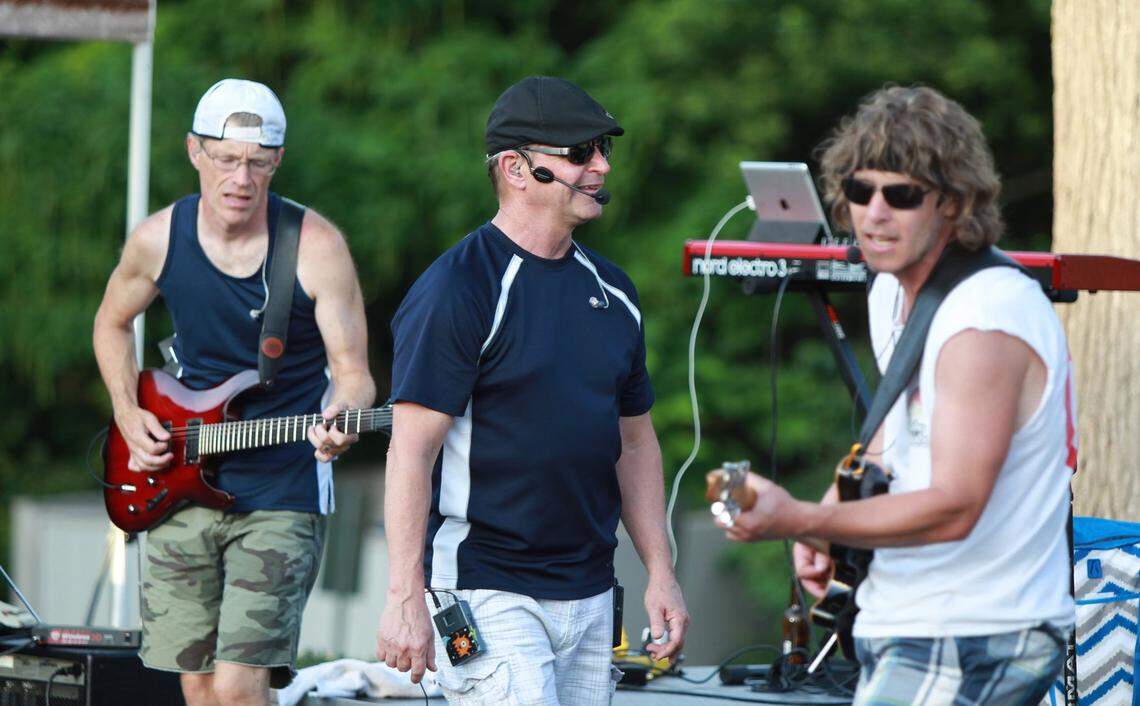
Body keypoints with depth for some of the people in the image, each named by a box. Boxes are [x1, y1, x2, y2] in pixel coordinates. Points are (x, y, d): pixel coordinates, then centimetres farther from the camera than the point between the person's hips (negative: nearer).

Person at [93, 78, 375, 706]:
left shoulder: (315, 245, -11)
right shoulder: (159, 240, -1)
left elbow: (352, 371, -8)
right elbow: (112, 322, 20)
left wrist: (339, 420, -30)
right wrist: (129, 417, 6)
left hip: (282, 495, -4)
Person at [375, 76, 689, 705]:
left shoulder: (611, 291, 14)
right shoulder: (458, 290, -9)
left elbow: (636, 440, 22)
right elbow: (411, 451, -13)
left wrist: (660, 574, 15)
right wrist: (405, 600, -18)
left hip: (589, 598, 7)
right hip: (486, 595, -7)